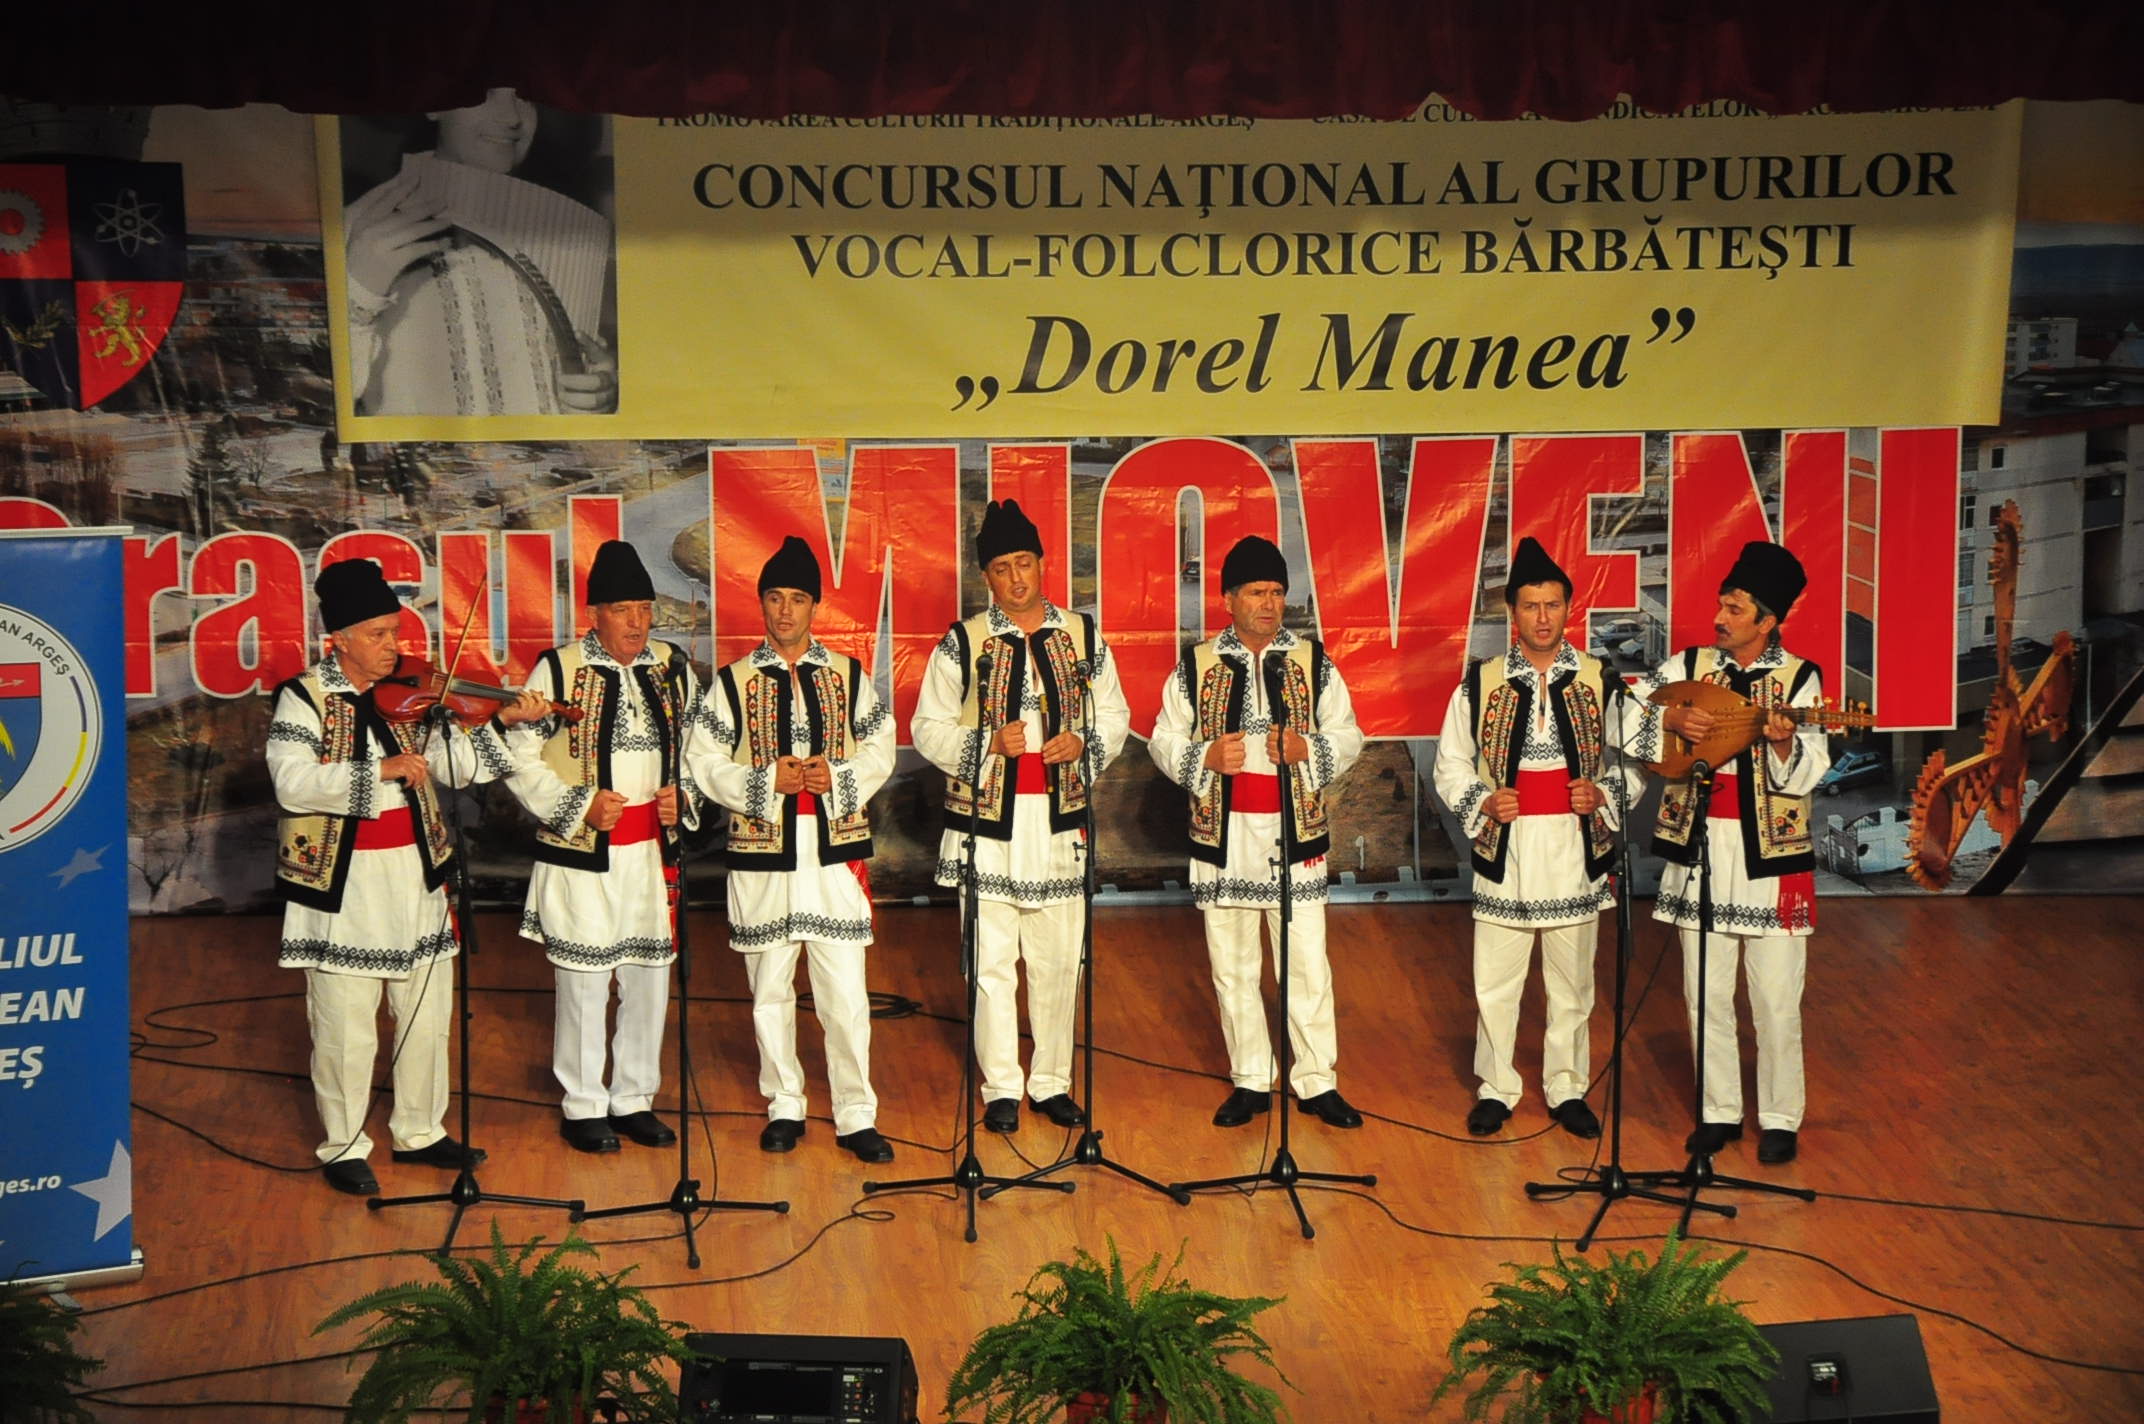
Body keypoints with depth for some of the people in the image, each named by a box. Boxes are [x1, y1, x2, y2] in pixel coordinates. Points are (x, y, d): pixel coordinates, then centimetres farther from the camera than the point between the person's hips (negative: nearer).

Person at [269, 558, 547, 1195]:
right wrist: (380, 771, -27)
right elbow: (292, 784, -21)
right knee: (346, 1026, 1)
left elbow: (455, 764, 4)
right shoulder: (304, 699, -8)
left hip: (414, 878, 5)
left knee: (427, 1014, 14)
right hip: (342, 884, -5)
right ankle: (344, 1147, 17)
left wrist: (503, 724, -11)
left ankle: (420, 1131, 29)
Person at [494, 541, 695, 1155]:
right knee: (583, 980, 1)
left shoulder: (672, 669, 8)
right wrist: (579, 806, -14)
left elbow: (698, 746, 19)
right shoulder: (558, 671, -7)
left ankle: (634, 1099, 26)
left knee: (649, 976, 11)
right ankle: (583, 1108, 16)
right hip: (582, 854, -5)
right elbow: (520, 758, -6)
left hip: (653, 851, 5)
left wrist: (682, 796, 1)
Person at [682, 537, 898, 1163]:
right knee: (770, 989, 9)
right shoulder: (734, 682, 3)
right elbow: (703, 763, 0)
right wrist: (767, 781, -13)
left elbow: (880, 750, 9)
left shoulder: (848, 676, 7)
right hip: (763, 856, 0)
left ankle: (856, 1116, 7)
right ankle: (784, 1107, 24)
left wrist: (837, 777, -10)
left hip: (835, 852, 0)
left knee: (846, 990, -2)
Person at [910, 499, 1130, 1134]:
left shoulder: (1083, 637, 7)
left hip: (1060, 820, 2)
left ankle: (1052, 1082, 21)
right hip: (987, 821, -2)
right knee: (992, 962, 1)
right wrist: (989, 742, -15)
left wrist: (1083, 744, -8)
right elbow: (928, 728, 1)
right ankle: (1001, 1088, 13)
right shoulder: (961, 644, 1)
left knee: (1058, 960, 8)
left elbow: (1115, 717, 14)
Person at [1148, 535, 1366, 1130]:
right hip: (1223, 836, 1)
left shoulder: (1313, 661, 5)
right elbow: (1164, 741, 7)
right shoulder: (1196, 666, 4)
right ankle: (1250, 1081, 20)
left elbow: (1348, 738, 7)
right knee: (1232, 967, 8)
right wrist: (1207, 758, -13)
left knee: (1308, 964, -1)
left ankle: (1317, 1082, 11)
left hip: (1295, 835, 0)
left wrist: (1306, 749, -13)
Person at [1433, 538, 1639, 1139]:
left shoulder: (1600, 683, 4)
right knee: (1494, 982, 4)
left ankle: (1567, 1089, 24)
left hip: (1576, 851, 1)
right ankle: (1495, 1089, 19)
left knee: (1572, 981, 10)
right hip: (1505, 849, -1)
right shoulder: (1481, 685, 2)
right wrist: (1483, 803, -10)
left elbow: (1633, 760, 11)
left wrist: (1604, 793, -9)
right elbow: (1451, 766, 8)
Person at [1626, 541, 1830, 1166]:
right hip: (1700, 852, 3)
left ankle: (1780, 1120, 16)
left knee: (1776, 1002, 2)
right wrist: (1670, 720, -14)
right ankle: (1719, 1112, 23)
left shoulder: (1799, 679, -3)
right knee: (1706, 996, 10)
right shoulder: (1689, 667, 4)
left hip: (1769, 856, -3)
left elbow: (1807, 774, -11)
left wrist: (1785, 745, -31)